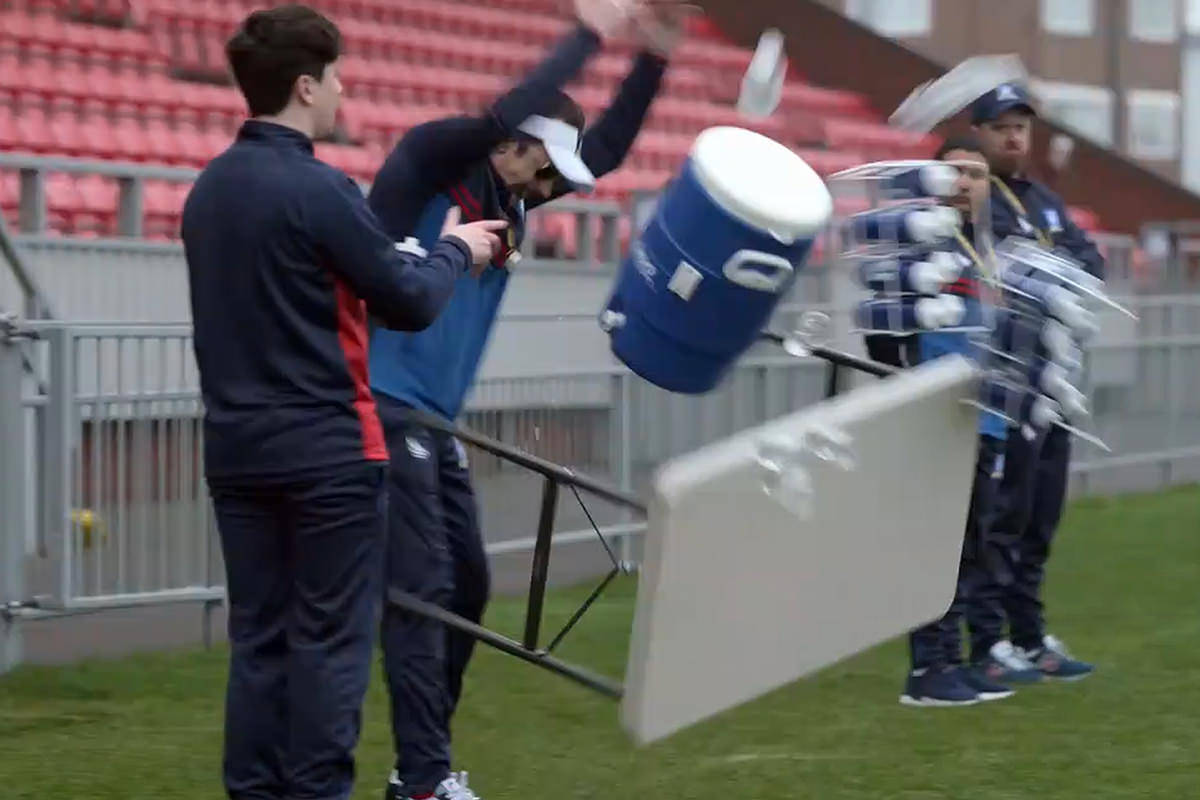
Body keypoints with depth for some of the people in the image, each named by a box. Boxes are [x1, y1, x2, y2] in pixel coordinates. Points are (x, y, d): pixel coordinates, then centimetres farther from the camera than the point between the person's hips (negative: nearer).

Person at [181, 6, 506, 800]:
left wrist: (416, 252, 18)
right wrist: (455, 251, 9)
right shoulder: (319, 189, -15)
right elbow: (411, 304, -10)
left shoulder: (208, 190, 9)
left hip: (237, 447, 7)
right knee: (328, 640, 0)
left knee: (258, 638, 10)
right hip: (326, 451, -7)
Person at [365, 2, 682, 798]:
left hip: (436, 420, 9)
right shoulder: (428, 159, -9)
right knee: (419, 591, -10)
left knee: (466, 586, 11)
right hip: (384, 405, -9)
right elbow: (503, 116, -26)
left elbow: (605, 150, 14)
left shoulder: (508, 199, 14)